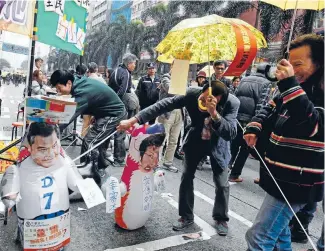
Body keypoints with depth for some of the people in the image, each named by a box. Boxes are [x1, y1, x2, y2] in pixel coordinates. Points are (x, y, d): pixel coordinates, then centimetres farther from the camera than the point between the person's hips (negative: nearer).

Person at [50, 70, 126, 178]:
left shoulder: (82, 92, -31)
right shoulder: (79, 81, -4)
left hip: (113, 114, -10)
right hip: (114, 111, 10)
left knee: (89, 142, -12)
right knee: (99, 140, 21)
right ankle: (100, 168, 38)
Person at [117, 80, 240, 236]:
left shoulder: (232, 103, -31)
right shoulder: (191, 94, -28)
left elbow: (231, 134, -36)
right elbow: (163, 105, -26)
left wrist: (214, 113, -52)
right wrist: (133, 120, -29)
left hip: (218, 144, -1)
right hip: (196, 140, 2)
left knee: (222, 184, 2)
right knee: (186, 177, 3)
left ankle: (221, 218, 28)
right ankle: (186, 216, 23)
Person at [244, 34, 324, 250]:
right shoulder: (297, 87, 11)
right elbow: (271, 110, 21)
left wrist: (290, 84, -38)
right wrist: (255, 128, 2)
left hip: (297, 182, -9)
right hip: (282, 176, 9)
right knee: (278, 229, 24)